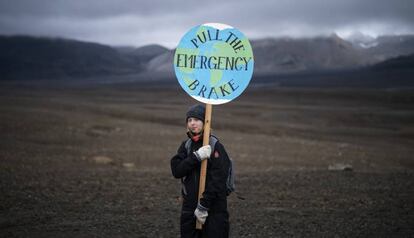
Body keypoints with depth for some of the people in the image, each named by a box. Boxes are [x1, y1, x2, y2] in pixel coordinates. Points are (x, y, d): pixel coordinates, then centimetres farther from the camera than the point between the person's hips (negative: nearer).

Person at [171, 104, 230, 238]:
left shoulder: (215, 146, -8)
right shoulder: (186, 145, 10)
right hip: (189, 209, 5)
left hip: (213, 211, -5)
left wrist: (203, 207, -17)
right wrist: (196, 157, -18)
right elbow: (176, 170, -4)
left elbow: (217, 181, -15)